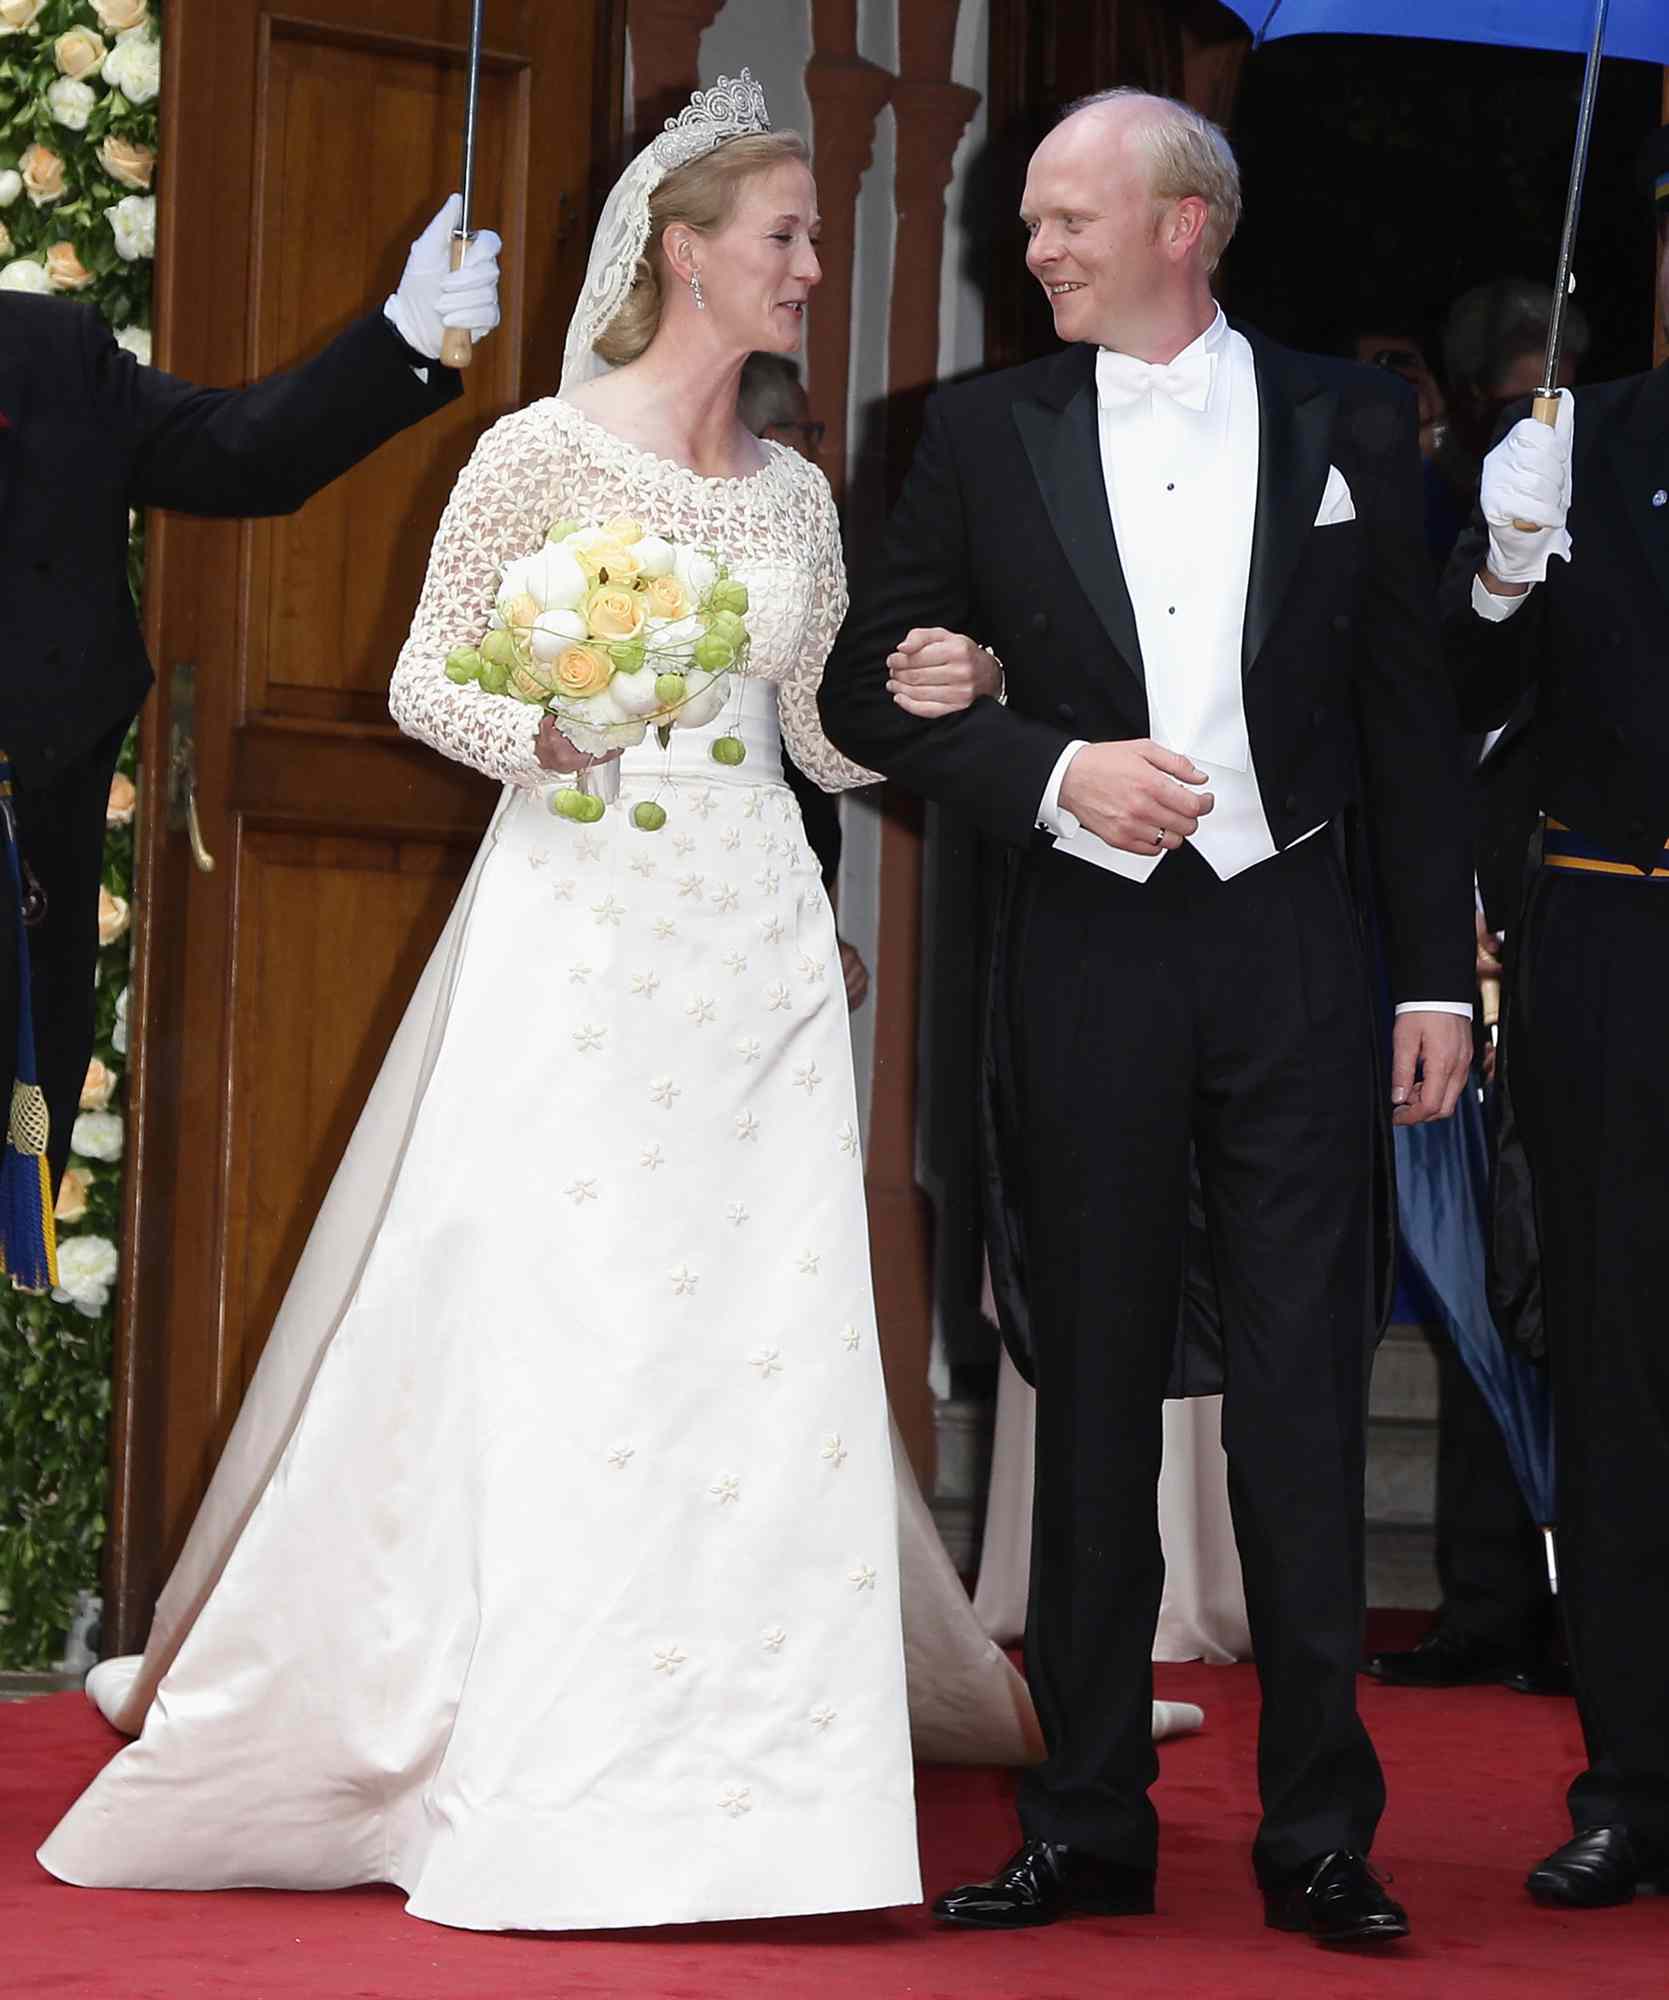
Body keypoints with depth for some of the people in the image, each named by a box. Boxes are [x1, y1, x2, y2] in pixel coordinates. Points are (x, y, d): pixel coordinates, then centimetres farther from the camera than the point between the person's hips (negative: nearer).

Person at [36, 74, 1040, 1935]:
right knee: (542, 1326, -6)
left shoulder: (794, 492, 13)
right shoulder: (542, 452, -2)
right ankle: (533, 1771, 1)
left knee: (761, 1335, 1)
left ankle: (730, 1754, 9)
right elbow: (420, 677, -1)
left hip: (751, 945, 5)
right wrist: (532, 730, -20)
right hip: (577, 927, -5)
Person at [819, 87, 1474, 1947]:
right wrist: (1054, 774, -12)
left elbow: (1407, 714, 6)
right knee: (1091, 1392, 7)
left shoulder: (1347, 422, 5)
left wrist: (1436, 975, 2)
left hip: (1292, 952, -1)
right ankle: (1088, 1825, 15)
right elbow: (868, 683, 4)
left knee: (1304, 1399, 0)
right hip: (1087, 954, 1)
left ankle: (1318, 1832, 8)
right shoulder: (985, 431, 6)